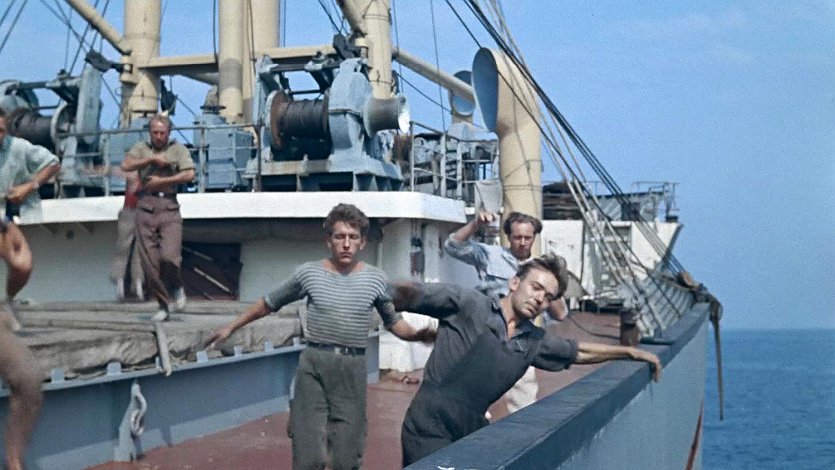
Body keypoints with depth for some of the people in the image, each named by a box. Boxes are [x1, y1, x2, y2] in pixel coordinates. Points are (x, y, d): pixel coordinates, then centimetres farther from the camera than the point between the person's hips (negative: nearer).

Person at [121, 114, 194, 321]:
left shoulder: (178, 149, 10)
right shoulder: (141, 148, 16)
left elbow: (189, 174, -4)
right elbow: (126, 166, 0)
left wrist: (161, 181, -4)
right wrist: (152, 159, -6)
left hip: (169, 207, -2)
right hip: (145, 207, 2)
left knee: (169, 256, -17)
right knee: (149, 262, -1)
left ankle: (177, 288, 14)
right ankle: (164, 304, 11)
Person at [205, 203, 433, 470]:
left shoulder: (375, 280, 3)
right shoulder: (309, 273, 1)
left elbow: (393, 322, 12)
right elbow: (269, 304, 13)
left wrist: (418, 335, -8)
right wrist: (231, 327, 16)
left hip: (352, 370, 1)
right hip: (313, 366, -1)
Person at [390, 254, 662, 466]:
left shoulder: (534, 341, 12)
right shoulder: (467, 304, -7)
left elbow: (579, 352, 28)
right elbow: (410, 295, -15)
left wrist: (632, 352, 30)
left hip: (472, 430, 7)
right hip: (431, 426, -6)